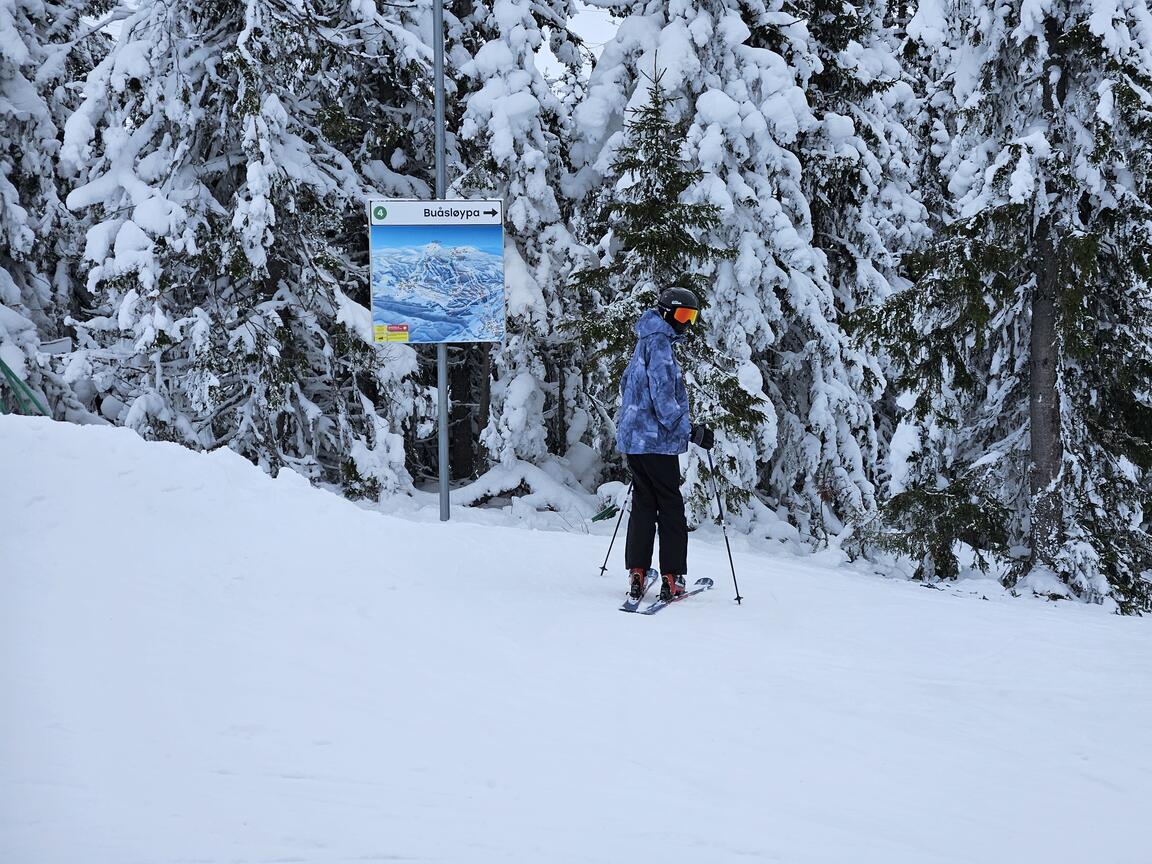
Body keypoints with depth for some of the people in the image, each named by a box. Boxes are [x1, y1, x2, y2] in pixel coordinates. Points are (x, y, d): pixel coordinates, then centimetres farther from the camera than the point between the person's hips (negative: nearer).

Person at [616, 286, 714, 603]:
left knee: (643, 504, 10)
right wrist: (690, 431, -17)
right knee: (670, 507, -3)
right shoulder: (659, 342, -12)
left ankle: (637, 574, 5)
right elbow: (662, 395, -19)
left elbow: (626, 384, 30)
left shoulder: (644, 344, 18)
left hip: (634, 437, 9)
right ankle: (672, 578, -3)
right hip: (657, 441, -9)